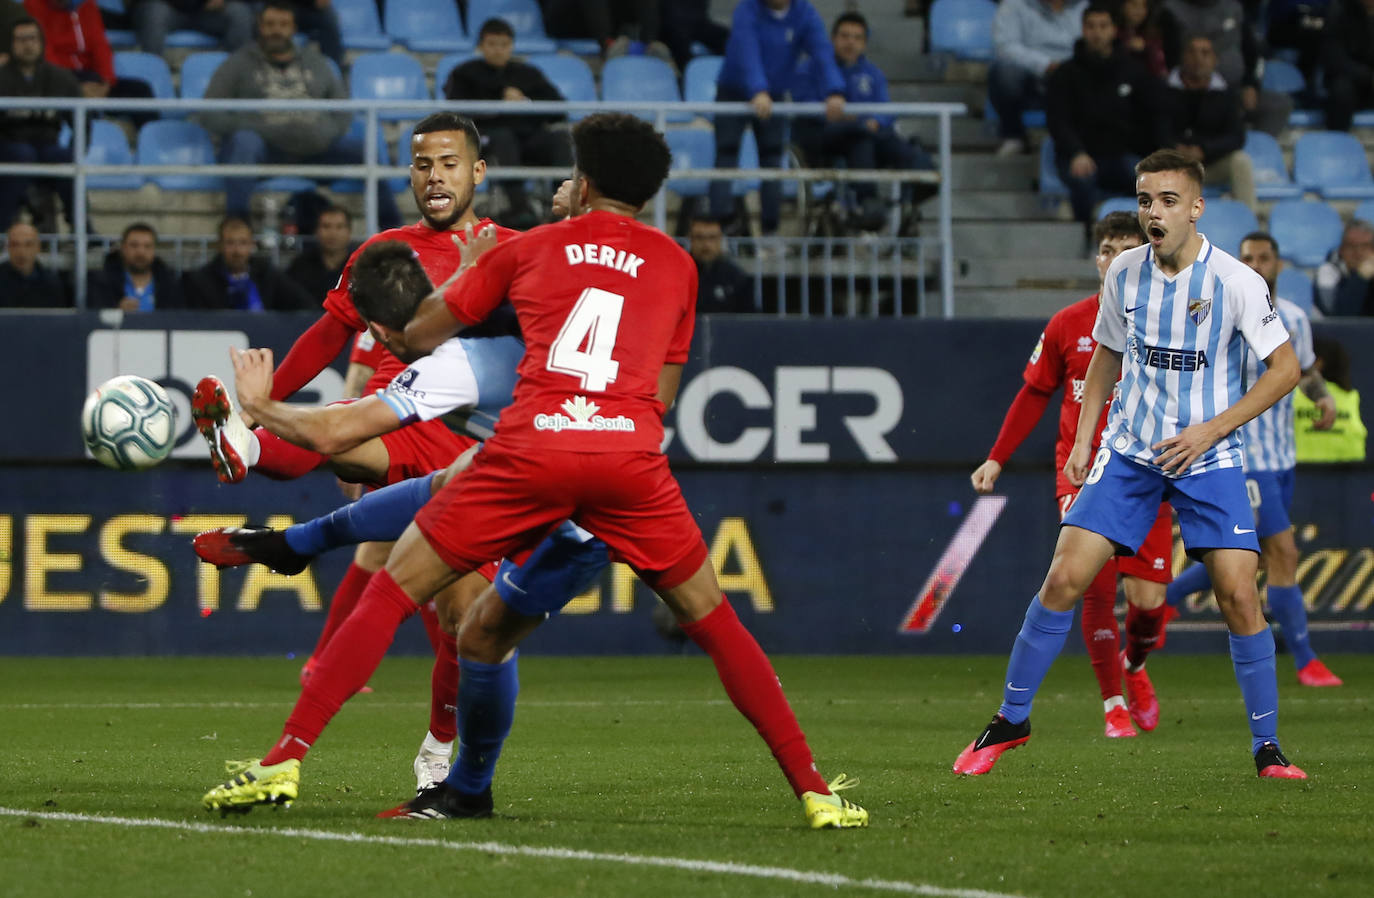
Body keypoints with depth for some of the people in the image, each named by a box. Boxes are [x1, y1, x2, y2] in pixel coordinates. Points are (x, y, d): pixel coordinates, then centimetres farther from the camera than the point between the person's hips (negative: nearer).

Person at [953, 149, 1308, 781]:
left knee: (1238, 594, -14)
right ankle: (1011, 721, 9)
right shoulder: (1125, 272, -1)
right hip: (1129, 450, 3)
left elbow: (1285, 367, -7)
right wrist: (1082, 441, 9)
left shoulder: (1235, 281, -13)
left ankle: (1267, 747, 1)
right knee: (1064, 578, -7)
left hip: (1208, 458, -3)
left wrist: (1210, 429, -13)